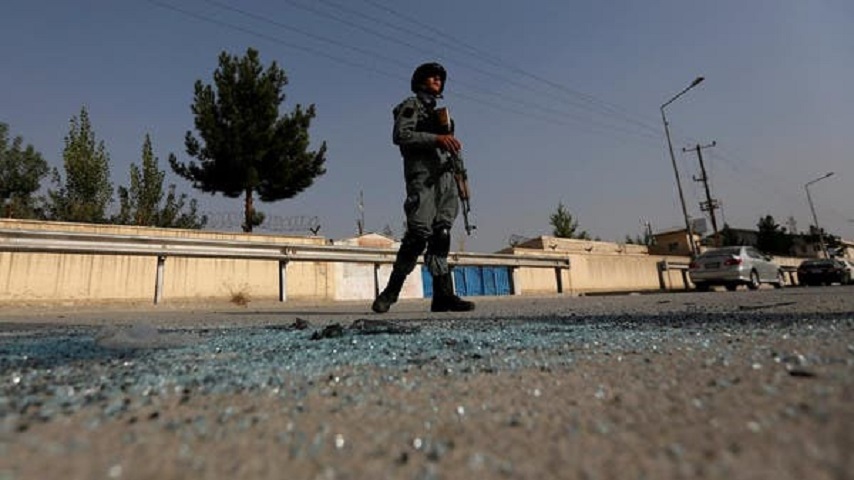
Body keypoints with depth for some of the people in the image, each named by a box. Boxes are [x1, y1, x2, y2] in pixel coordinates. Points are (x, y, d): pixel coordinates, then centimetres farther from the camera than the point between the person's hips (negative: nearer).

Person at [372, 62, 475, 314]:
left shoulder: (438, 111, 31)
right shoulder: (411, 104, 9)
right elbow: (400, 135, -9)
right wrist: (436, 138, -17)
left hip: (444, 175, 7)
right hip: (422, 173, -7)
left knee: (441, 234, -2)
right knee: (419, 233, -17)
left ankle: (443, 295, -6)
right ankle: (391, 290, -7)